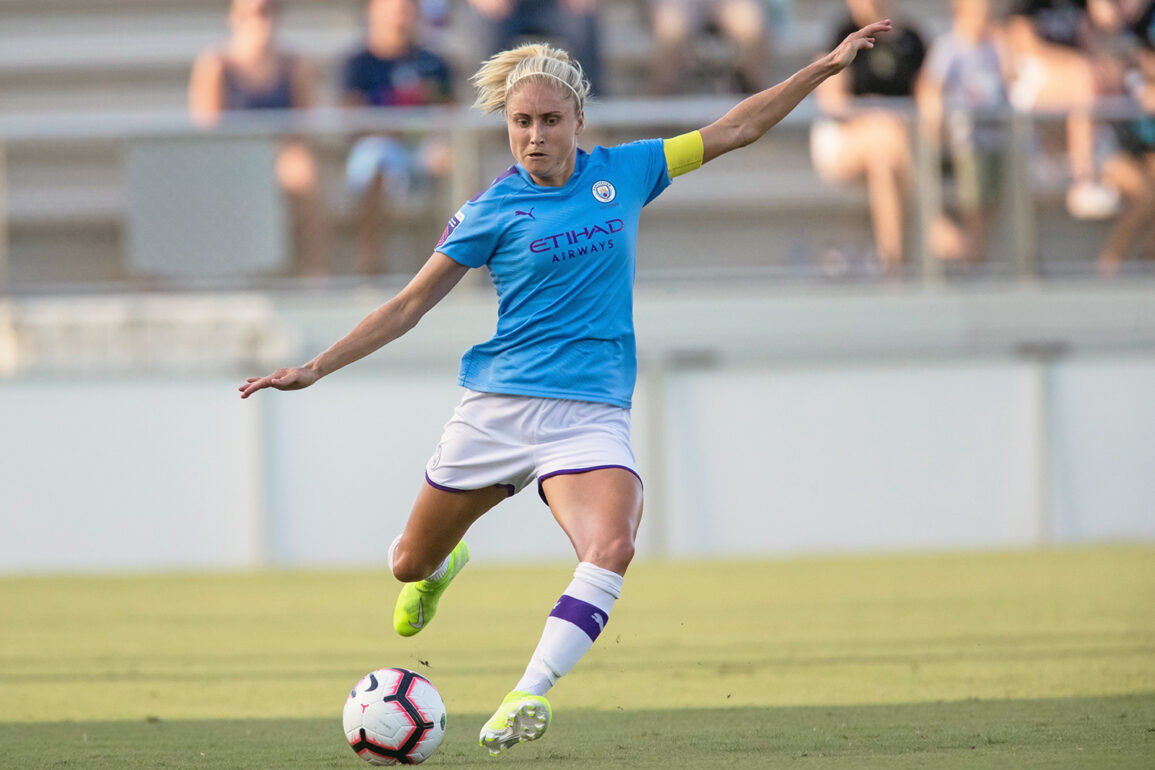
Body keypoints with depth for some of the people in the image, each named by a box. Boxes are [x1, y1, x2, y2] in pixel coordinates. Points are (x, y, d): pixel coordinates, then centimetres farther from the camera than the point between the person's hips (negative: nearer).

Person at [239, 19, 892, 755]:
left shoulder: (623, 172, 5)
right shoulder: (493, 210, -1)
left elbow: (734, 129, 12)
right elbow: (410, 305, 4)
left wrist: (826, 66, 9)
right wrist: (315, 369, -1)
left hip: (592, 412, 0)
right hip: (498, 406, 0)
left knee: (612, 549, -29)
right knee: (411, 564, 12)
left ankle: (527, 696, -33)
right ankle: (443, 566, 50)